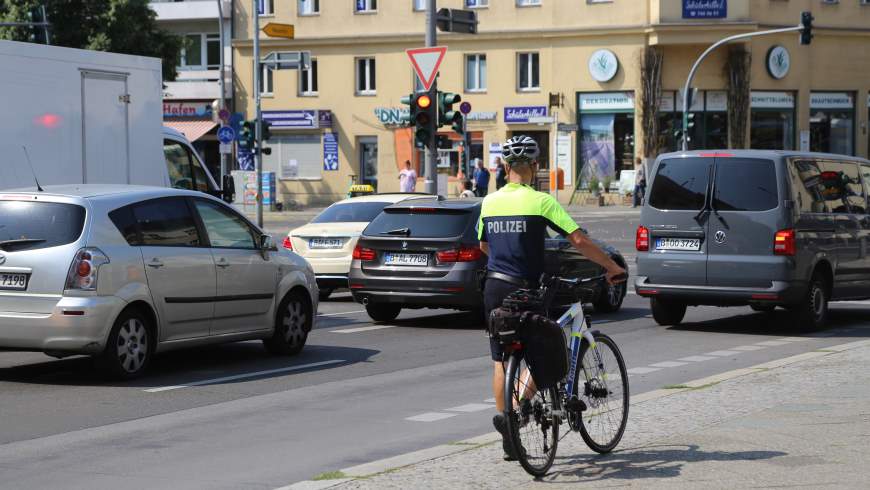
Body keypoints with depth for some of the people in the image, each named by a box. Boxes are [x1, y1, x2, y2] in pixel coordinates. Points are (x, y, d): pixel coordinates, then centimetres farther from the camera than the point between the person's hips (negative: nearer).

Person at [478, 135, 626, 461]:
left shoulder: (490, 202, 5)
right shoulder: (540, 201, -10)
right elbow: (579, 241, -15)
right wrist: (612, 266, -4)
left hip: (494, 288, 5)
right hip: (524, 290, -5)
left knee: (501, 361, 11)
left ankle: (509, 442, 13)